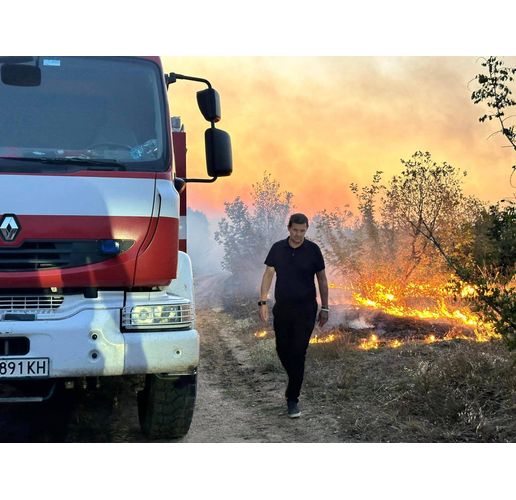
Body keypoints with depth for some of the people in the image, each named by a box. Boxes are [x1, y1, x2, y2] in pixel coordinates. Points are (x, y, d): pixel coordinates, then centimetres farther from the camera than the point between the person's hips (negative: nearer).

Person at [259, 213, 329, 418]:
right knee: (283, 350, 10)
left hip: (305, 309, -3)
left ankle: (292, 399, -2)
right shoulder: (278, 248, 1)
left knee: (298, 353, -7)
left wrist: (325, 308, 2)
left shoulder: (313, 250, -4)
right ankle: (295, 382, 36)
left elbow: (322, 279, 3)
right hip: (282, 308, 3)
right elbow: (268, 274, 2)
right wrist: (263, 302, -7)